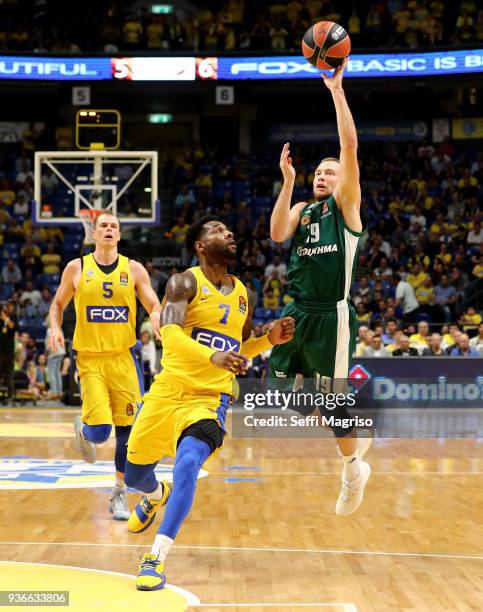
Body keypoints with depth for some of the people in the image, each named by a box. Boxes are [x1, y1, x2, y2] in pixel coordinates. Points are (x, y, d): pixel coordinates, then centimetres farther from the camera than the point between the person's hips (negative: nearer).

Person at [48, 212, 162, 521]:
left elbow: (155, 305, 2)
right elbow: (58, 304, 14)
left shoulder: (133, 269, 3)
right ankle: (82, 428, 27)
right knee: (99, 431, -11)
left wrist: (157, 317, -21)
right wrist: (55, 329, -5)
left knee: (127, 428, 1)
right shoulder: (76, 268, 2)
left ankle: (120, 493, 16)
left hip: (124, 357, 2)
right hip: (90, 359, -1)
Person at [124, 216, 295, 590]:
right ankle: (156, 496, 53)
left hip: (210, 399, 1)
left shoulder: (242, 294, 12)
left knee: (187, 465, -27)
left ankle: (156, 559, -22)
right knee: (134, 475, 14)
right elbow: (169, 332, -24)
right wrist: (212, 355, -40)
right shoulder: (185, 283, -5)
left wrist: (270, 339, 6)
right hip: (168, 391, -1)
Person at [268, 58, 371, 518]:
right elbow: (277, 233, -6)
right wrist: (288, 181, -7)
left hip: (332, 315, -6)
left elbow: (350, 145, -10)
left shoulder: (346, 205, 2)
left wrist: (336, 90, -11)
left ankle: (353, 469, 17)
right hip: (298, 312, 6)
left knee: (332, 399, -6)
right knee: (280, 386, 9)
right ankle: (355, 440, 27)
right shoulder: (302, 209, 16)